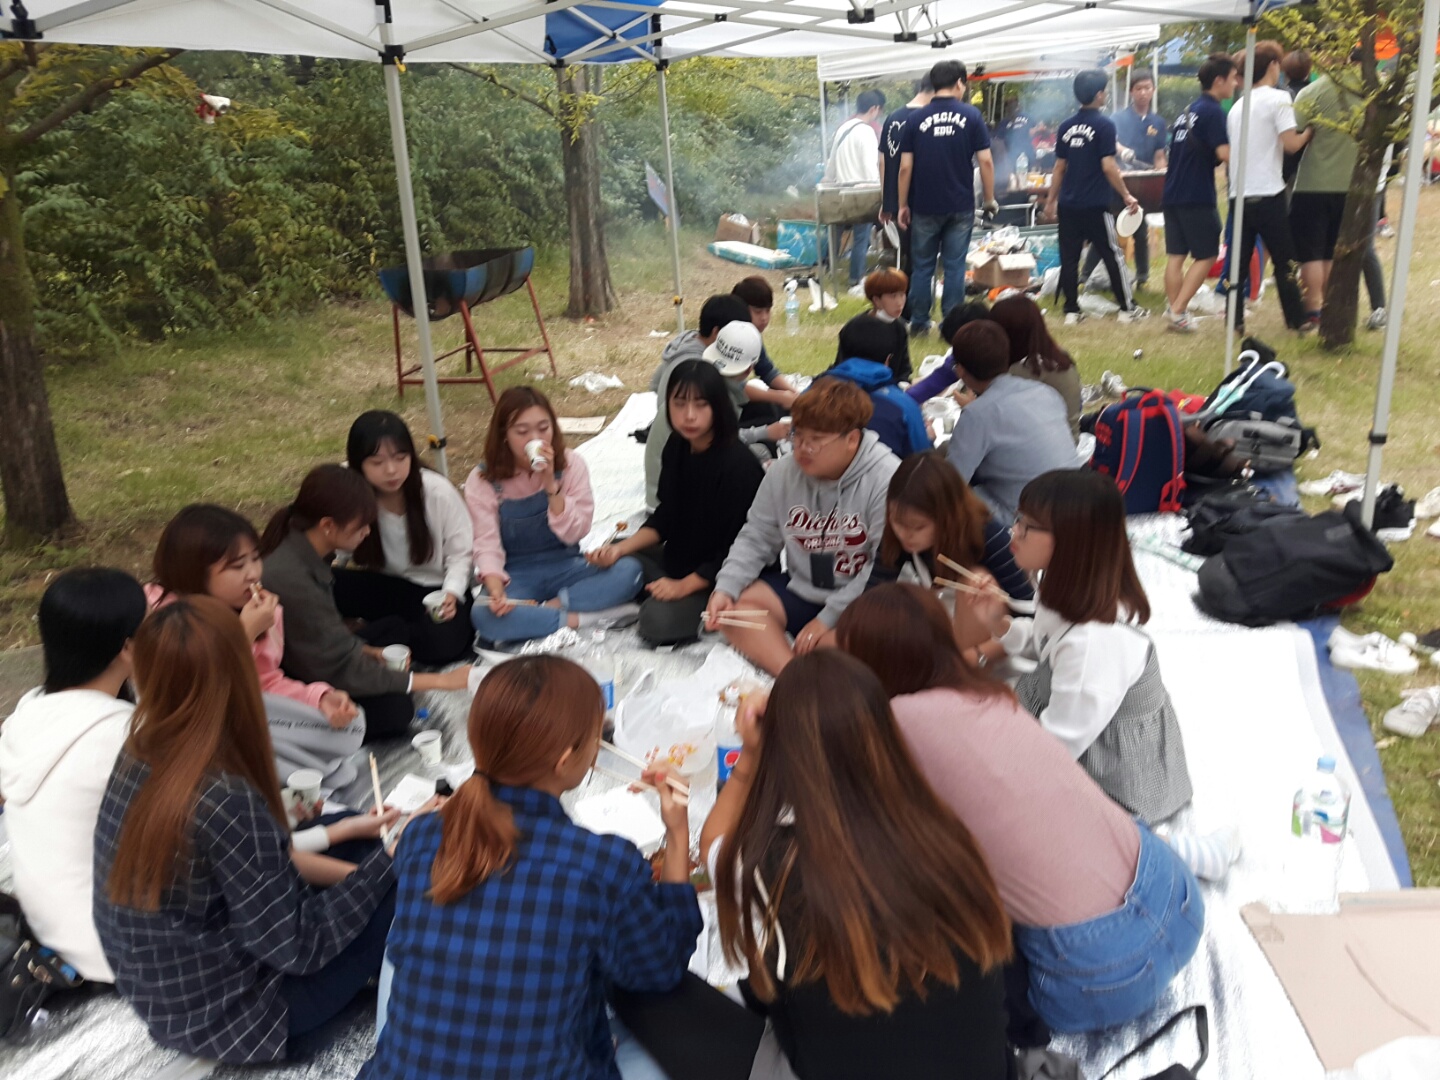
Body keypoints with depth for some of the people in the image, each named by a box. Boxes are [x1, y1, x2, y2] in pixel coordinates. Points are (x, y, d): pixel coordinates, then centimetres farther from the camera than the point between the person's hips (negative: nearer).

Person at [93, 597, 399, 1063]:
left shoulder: (136, 758, -8)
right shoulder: (226, 802, -32)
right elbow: (298, 946, -22)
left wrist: (351, 862, 3)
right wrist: (389, 857, -13)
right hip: (225, 1016, -8)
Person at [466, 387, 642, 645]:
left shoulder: (571, 465, -5)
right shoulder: (482, 480, -8)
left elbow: (574, 534, -10)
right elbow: (487, 544, -14)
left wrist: (551, 485, -24)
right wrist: (495, 589, -33)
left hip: (564, 568, 2)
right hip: (515, 577, -2)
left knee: (629, 571, -26)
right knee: (484, 615, -36)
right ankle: (581, 619, -27)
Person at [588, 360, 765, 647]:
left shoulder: (738, 465, -25)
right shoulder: (676, 448, -1)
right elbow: (665, 517, 8)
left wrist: (684, 586, -21)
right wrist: (621, 548, -7)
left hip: (724, 577, -8)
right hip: (680, 559, 8)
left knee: (659, 619, -27)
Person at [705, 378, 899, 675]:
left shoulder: (886, 480, -19)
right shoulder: (783, 473, -1)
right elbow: (756, 539, 4)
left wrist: (830, 618, -21)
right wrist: (726, 588, -13)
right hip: (800, 589, 6)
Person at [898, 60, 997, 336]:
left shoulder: (916, 118, -1)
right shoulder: (971, 115, -2)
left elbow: (905, 167, -3)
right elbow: (985, 161, -5)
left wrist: (903, 205, 5)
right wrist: (990, 199, 5)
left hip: (924, 206, 0)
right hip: (960, 206, 0)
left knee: (922, 267, 10)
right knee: (955, 267, 5)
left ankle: (919, 323, 14)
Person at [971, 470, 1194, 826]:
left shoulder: (1096, 643, -36)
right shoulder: (1073, 591, -8)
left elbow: (1055, 747, -28)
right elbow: (1047, 646, 12)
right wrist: (999, 623, -6)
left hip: (1120, 786, -8)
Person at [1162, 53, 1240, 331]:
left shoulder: (1187, 111, 16)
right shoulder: (1213, 112, -10)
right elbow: (1226, 154, -19)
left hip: (1172, 194, 8)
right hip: (1197, 197, -8)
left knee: (1176, 255, 7)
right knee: (1207, 256, 0)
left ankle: (1174, 311, 8)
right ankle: (1178, 311, -7)